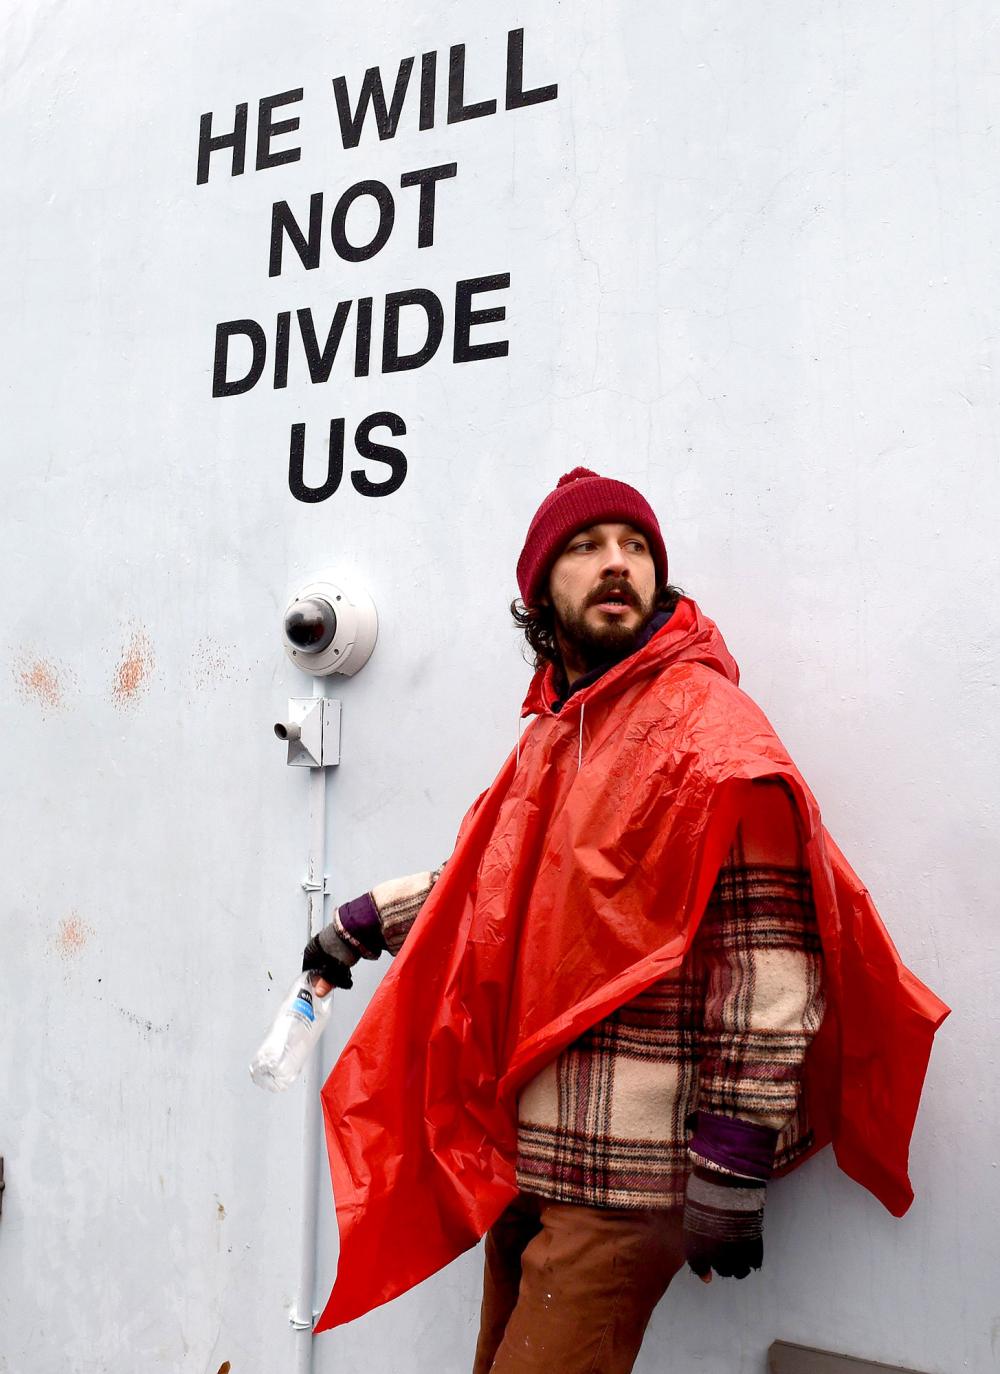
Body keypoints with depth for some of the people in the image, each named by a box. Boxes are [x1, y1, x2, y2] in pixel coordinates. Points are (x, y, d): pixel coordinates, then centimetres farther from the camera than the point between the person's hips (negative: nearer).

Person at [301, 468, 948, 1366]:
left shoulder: (712, 731, -13)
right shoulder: (554, 735, 11)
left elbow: (767, 968, -17)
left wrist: (734, 1171, -18)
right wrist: (369, 920, 26)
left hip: (626, 1180, -8)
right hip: (525, 1158, 8)